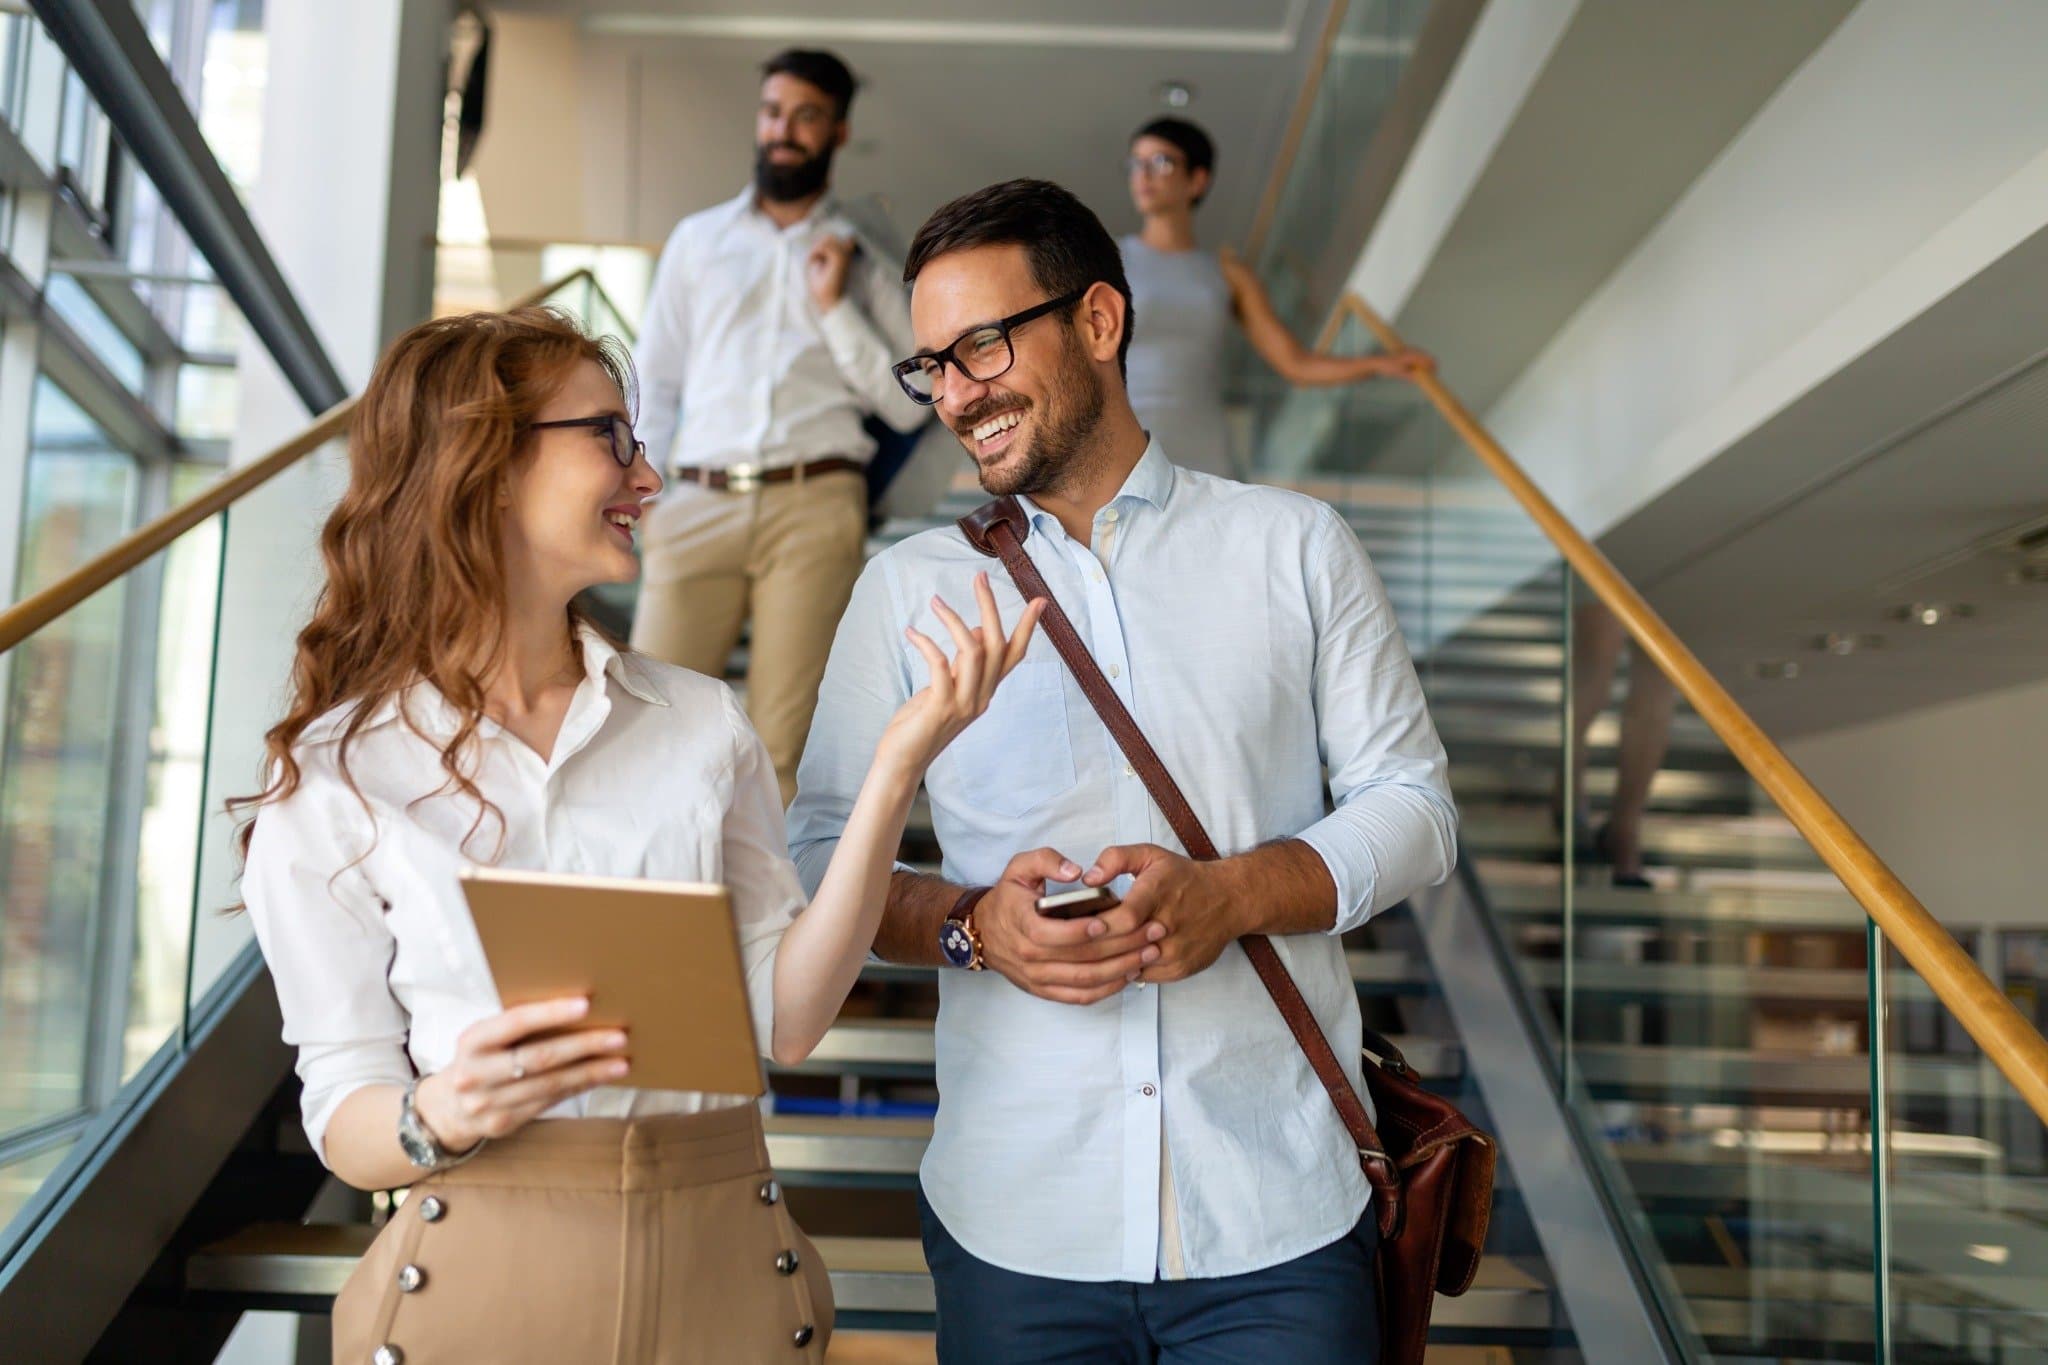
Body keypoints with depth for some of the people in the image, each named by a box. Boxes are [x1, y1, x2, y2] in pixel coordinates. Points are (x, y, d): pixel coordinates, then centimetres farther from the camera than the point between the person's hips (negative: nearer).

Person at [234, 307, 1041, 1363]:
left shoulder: (701, 724, 3)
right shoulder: (331, 782, -4)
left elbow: (786, 1018, -4)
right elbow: (344, 1115, -2)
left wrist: (896, 767, -10)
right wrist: (443, 1118, -24)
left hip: (722, 1270, 3)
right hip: (487, 1273, -2)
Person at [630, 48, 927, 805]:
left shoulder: (861, 263, 14)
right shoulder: (697, 239, 19)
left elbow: (908, 406, 5)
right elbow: (655, 379, 17)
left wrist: (836, 308, -2)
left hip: (813, 506, -1)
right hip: (699, 504, 1)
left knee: (783, 740, -2)